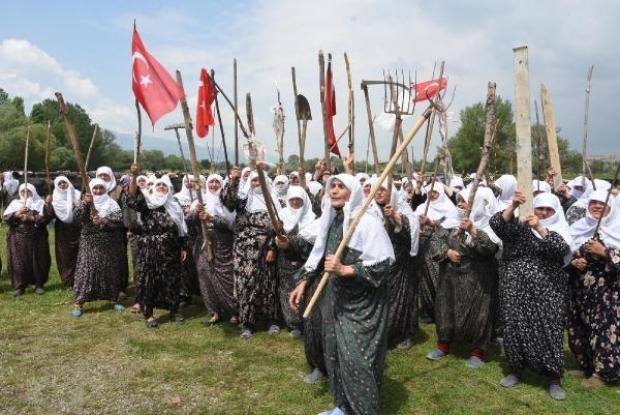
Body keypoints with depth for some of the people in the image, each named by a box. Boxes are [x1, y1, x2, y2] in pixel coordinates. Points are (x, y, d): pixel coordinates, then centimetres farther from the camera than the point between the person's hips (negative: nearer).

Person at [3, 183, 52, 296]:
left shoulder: (40, 203, 4)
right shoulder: (15, 203, 10)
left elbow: (47, 217, -8)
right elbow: (5, 217, 1)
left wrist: (31, 218, -16)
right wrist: (17, 213, -15)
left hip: (36, 238, -1)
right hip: (18, 238, 1)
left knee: (37, 261, 1)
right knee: (18, 262, -1)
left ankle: (39, 285, 11)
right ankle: (19, 286, 7)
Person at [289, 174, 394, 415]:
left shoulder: (367, 222, -16)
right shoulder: (330, 221, 6)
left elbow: (382, 265, -20)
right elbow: (318, 256, 15)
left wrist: (345, 270, -25)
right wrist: (303, 283, 10)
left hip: (361, 303, -7)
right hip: (335, 300, 7)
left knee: (356, 357, -5)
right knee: (335, 353, 15)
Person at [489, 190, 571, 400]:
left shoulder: (559, 232, 6)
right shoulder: (520, 227, 7)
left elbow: (561, 248, -16)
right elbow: (496, 224, -11)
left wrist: (540, 228, -27)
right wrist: (513, 206, -25)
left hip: (547, 292, -1)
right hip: (516, 289, 1)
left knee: (548, 332, -3)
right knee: (515, 329, 5)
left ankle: (554, 378, 12)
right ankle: (515, 369, 24)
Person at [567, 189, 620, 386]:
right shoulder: (578, 228, 8)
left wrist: (604, 252, -18)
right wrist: (573, 262, -7)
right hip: (580, 288, 4)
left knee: (604, 329, -5)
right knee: (579, 328, 8)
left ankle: (602, 371, 9)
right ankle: (585, 366, 24)